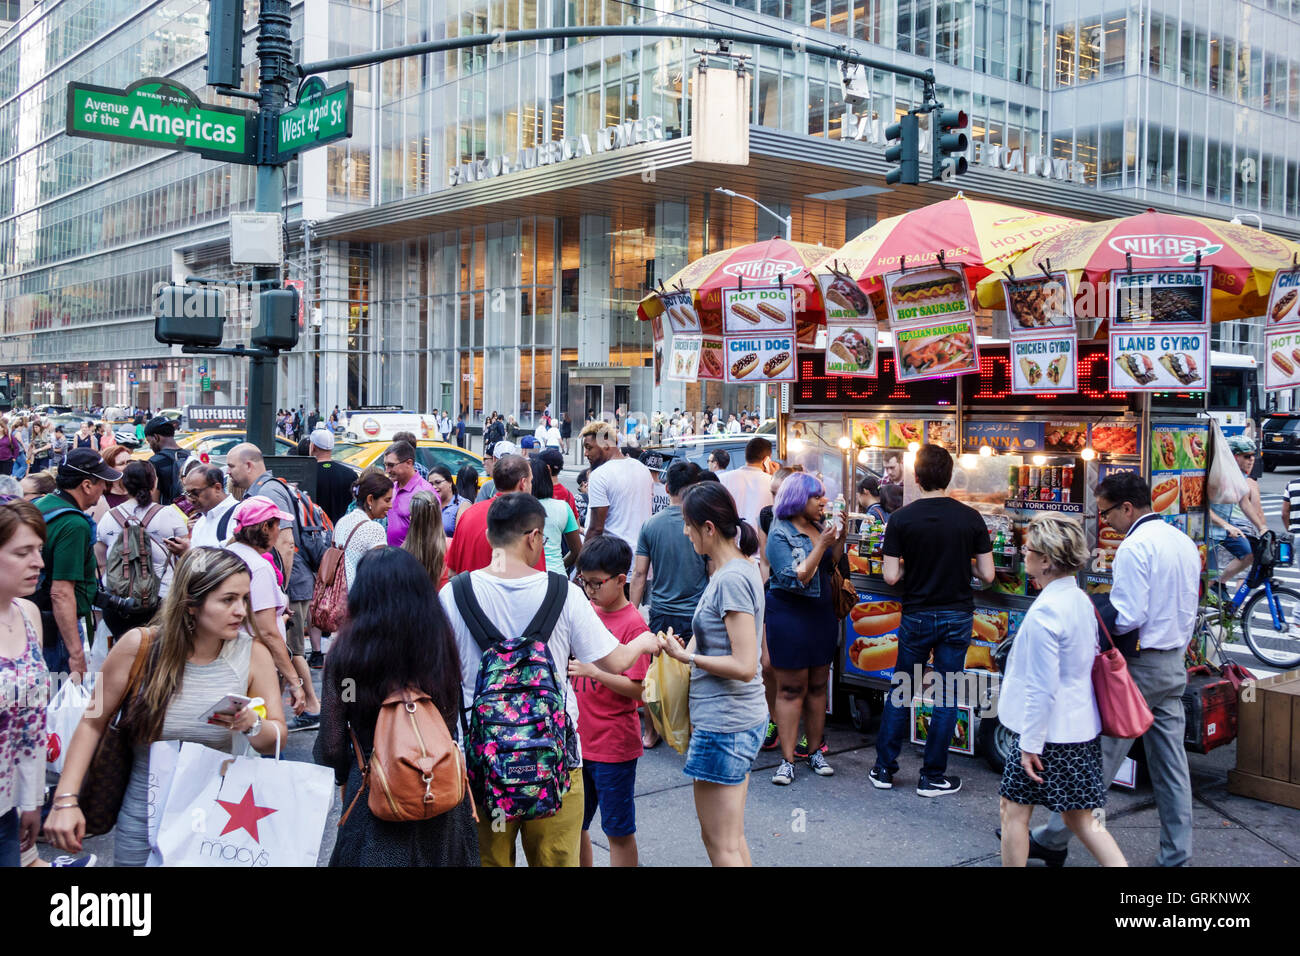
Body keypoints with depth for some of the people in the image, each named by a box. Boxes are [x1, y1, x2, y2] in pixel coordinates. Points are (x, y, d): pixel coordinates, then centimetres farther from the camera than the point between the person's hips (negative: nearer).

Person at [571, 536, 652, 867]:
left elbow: (638, 689, -18)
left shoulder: (633, 623, -14)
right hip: (577, 740, 7)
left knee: (619, 830, 7)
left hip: (614, 745, -7)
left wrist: (593, 671, -26)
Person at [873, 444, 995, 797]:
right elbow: (987, 575, -5)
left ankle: (884, 768, 20)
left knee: (900, 691, 14)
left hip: (916, 616, 0)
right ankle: (932, 777, 13)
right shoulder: (971, 518, -6)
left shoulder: (901, 519, -10)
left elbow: (890, 577, -12)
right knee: (947, 696, 8)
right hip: (958, 616, 0)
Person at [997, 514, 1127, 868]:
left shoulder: (1044, 612, -22)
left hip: (1048, 730, -9)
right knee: (1079, 816, 16)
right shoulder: (1080, 600, 5)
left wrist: (1031, 743, -16)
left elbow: (1042, 688, -22)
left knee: (1014, 808, 8)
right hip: (1081, 726, 9)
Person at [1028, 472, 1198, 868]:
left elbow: (1128, 617, -22)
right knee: (1170, 763, 11)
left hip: (1140, 667, -8)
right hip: (1174, 667, 9)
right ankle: (1176, 856, 16)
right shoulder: (1185, 542, 11)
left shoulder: (1134, 547, -16)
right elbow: (1188, 609, 17)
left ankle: (1054, 839, 9)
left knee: (1098, 757, -1)